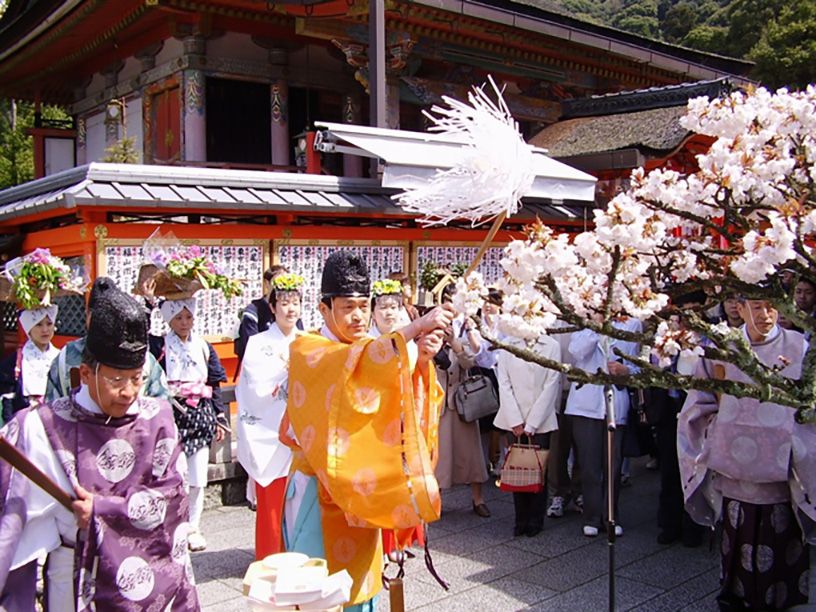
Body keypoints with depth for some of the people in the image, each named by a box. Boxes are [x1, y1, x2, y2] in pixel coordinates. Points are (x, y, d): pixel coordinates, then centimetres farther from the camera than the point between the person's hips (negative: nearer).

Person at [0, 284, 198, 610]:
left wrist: (102, 509, -15)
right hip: (78, 579, -1)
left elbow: (169, 495, -8)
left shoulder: (157, 417, -4)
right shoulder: (45, 427, -10)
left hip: (151, 575, 2)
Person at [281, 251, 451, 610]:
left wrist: (423, 363, -22)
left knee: (359, 578, 13)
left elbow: (407, 407, -4)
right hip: (320, 490, -5)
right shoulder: (306, 350, -9)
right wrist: (414, 328, -36)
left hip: (364, 489, 6)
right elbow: (352, 363, -31)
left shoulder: (374, 355, 9)